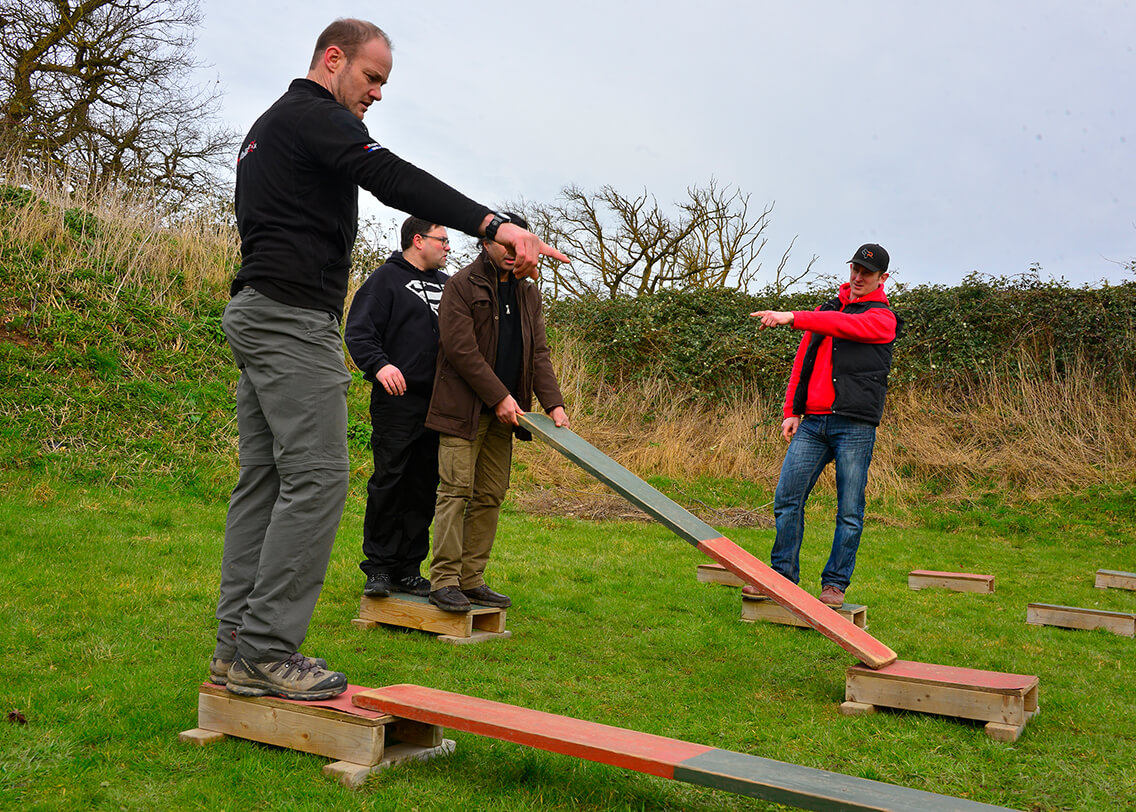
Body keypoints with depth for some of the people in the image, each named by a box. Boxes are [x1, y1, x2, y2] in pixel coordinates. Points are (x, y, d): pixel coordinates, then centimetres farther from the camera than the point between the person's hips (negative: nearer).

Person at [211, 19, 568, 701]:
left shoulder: (268, 127, 27)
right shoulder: (314, 115, -5)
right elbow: (393, 178, -22)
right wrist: (494, 223, -33)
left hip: (254, 313, 11)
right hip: (295, 317, -11)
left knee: (264, 479, 8)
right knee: (316, 479, -12)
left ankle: (237, 646, 10)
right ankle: (267, 652, -11)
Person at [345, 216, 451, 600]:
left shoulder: (447, 284, 20)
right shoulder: (387, 278, 0)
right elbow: (358, 331, -8)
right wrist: (379, 365, -25)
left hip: (438, 401, 6)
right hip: (397, 399, -6)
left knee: (424, 487, 7)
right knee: (389, 481, -4)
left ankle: (409, 569, 14)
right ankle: (378, 568, 4)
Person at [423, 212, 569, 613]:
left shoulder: (528, 294, 16)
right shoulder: (462, 285, -5)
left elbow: (539, 353, 12)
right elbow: (460, 348, -13)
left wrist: (554, 403, -1)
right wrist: (499, 396, -15)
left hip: (504, 411, 7)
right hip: (464, 407, -7)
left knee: (490, 496, 7)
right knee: (456, 490, -9)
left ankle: (472, 580, 13)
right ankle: (444, 581, -4)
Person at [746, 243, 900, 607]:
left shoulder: (882, 317, 3)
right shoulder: (826, 309, 20)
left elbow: (843, 325, -18)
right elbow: (803, 362, 19)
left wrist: (792, 317, -26)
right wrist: (791, 411, 9)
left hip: (855, 426, -4)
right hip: (812, 423, 5)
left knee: (849, 512, 0)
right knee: (787, 498, -1)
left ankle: (835, 583, 11)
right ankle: (783, 575, 10)